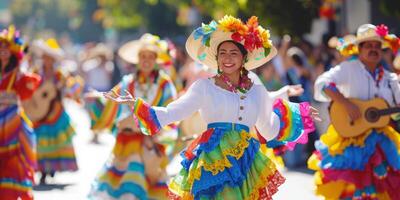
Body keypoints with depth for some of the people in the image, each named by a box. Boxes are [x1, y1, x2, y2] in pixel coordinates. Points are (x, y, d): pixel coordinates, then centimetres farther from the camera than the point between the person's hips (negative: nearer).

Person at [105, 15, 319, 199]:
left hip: (245, 161, 3)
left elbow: (270, 131, 26)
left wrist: (299, 115, 24)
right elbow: (169, 114, 0)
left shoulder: (257, 91, 14)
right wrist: (134, 104, -8)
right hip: (212, 160, -3)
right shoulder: (204, 87, 5)